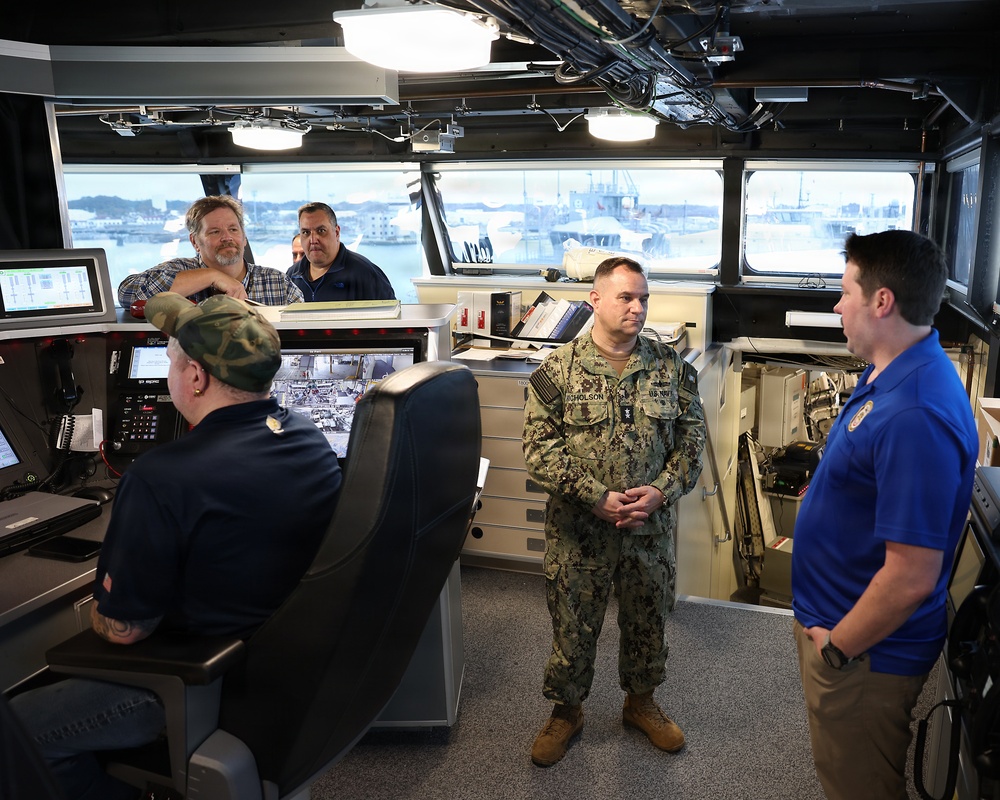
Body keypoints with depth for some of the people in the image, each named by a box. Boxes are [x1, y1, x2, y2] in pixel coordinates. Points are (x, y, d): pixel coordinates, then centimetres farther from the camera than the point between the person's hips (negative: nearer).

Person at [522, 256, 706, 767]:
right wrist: (597, 497, -19)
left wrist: (661, 491, -13)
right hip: (578, 529, -2)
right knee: (573, 625, 12)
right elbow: (540, 448, -12)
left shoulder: (671, 368, 0)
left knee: (648, 620, 19)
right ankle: (566, 710, 36)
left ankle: (640, 701, 45)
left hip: (652, 528, 3)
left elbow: (692, 437, 2)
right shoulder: (558, 370, -8)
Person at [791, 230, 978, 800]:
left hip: (864, 652, -9)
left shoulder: (915, 416, -33)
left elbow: (912, 578, -31)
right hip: (834, 622, 9)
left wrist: (836, 647, -18)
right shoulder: (894, 374, 2)